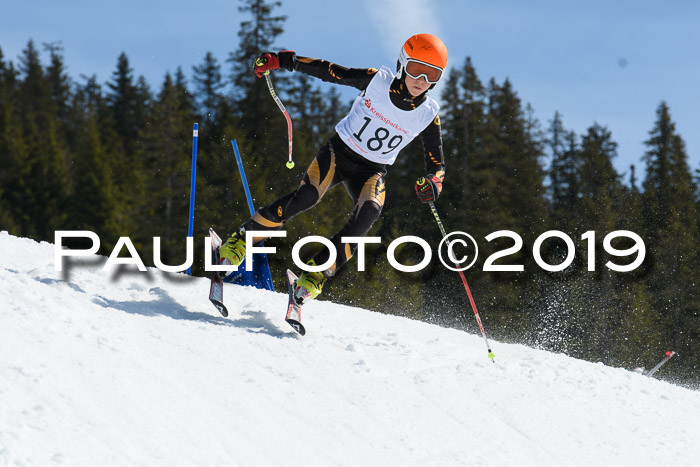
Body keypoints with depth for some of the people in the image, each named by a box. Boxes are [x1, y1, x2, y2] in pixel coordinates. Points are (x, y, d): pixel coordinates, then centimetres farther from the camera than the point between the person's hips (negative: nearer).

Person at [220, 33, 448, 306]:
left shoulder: (428, 115, -6)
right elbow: (329, 71, -5)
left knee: (368, 212, -30)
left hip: (371, 171, 2)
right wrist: (283, 60, -12)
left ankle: (315, 274, -23)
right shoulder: (377, 82, -10)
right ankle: (240, 241, -11)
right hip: (340, 151, -1)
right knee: (306, 197, -27)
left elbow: (436, 164, 1)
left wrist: (432, 183, -22)